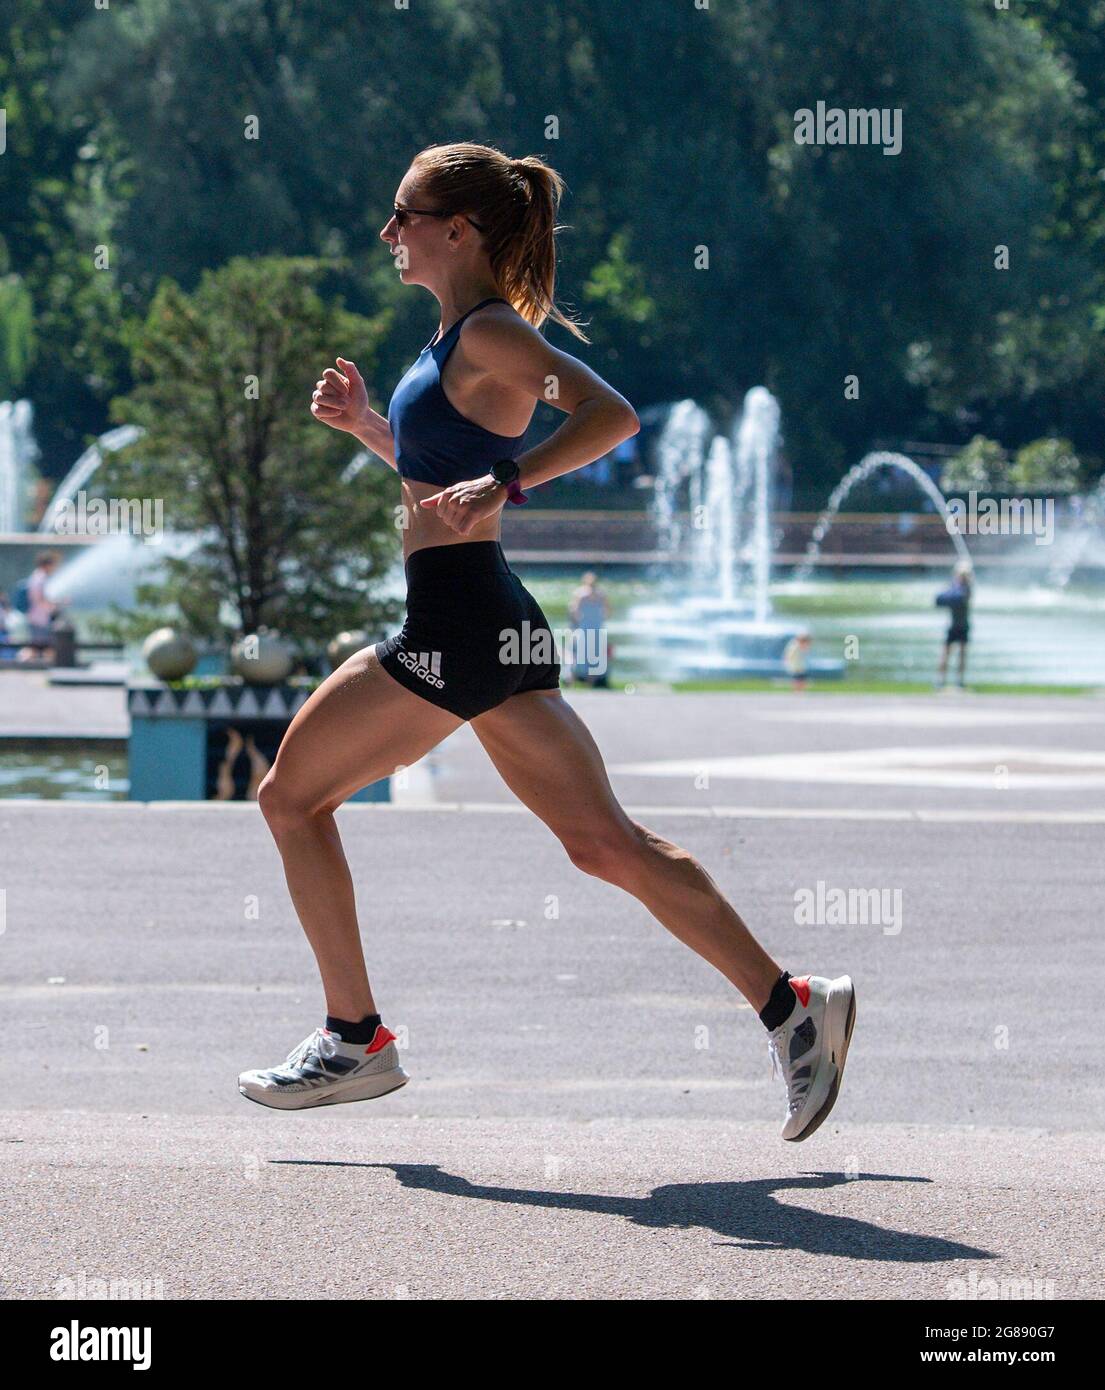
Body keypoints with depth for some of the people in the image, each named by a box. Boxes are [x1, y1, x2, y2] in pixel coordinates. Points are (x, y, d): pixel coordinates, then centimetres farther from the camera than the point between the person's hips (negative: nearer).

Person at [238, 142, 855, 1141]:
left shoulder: (490, 333, -9)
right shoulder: (459, 337, 18)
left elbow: (611, 413, -22)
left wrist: (505, 485, -27)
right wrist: (366, 424, 18)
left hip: (458, 627, -9)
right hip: (493, 620, 9)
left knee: (291, 795, 4)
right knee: (607, 843, 6)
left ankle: (356, 1040, 6)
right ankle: (792, 1005, 3)